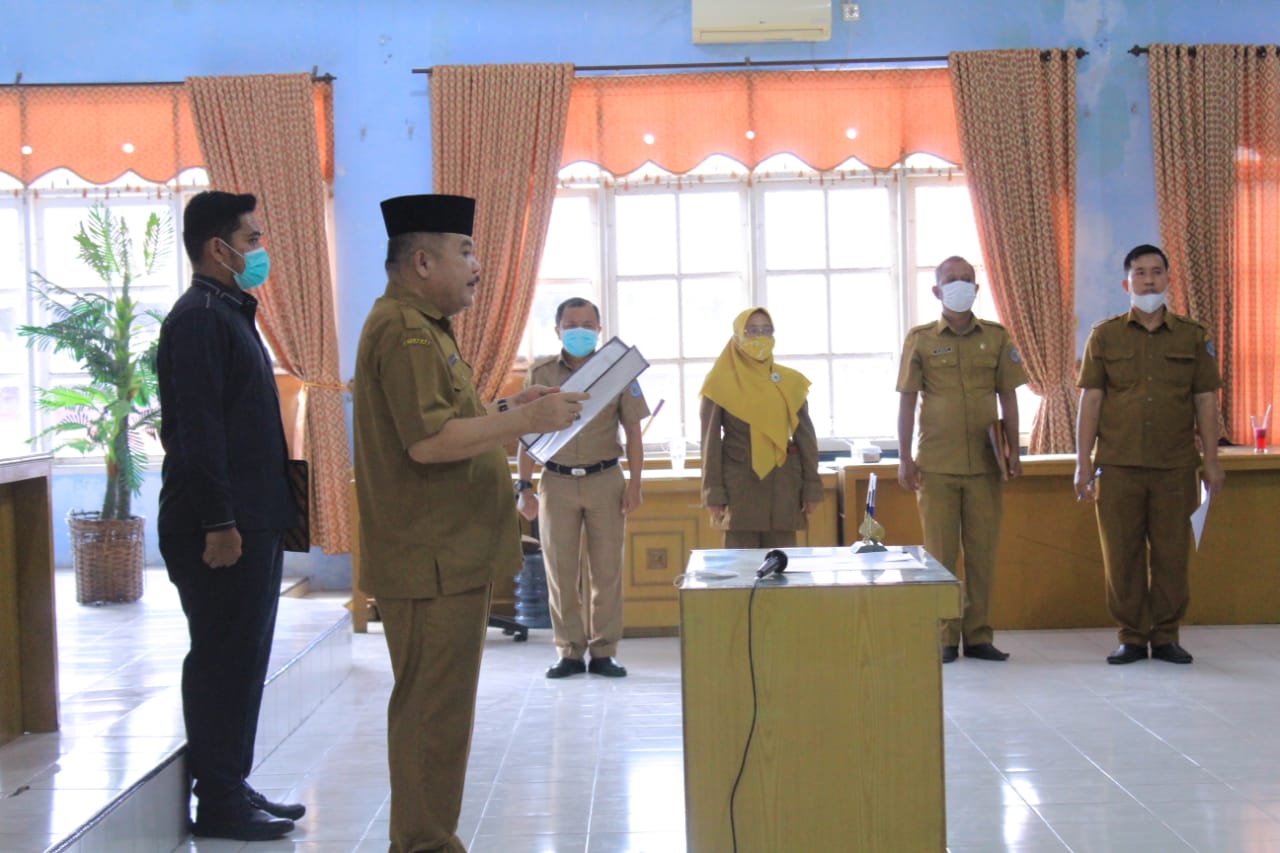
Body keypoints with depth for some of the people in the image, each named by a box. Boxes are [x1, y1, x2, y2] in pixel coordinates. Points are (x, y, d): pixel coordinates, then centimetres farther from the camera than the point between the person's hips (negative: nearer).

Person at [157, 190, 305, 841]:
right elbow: (196, 429, -20)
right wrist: (218, 524, -22)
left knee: (240, 660, 14)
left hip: (251, 522, 10)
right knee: (221, 660, -3)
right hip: (221, 528, -10)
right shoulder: (198, 319, -13)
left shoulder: (229, 313, 18)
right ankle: (219, 805, 5)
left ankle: (232, 788, 23)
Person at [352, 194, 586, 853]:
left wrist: (503, 410, 16)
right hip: (432, 559, -11)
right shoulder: (403, 330, -15)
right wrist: (523, 420, -19)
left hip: (446, 555, 11)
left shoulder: (421, 325, 19)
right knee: (434, 709, -5)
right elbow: (426, 441, -24)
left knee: (434, 706, 16)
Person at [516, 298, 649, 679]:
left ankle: (603, 652, 11)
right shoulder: (540, 373, 4)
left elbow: (633, 431, 6)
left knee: (607, 570, 2)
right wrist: (524, 487, 0)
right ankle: (569, 652, 12)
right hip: (556, 481, 0)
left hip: (605, 480, 0)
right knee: (560, 572, 3)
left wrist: (634, 483, -2)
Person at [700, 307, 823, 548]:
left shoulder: (790, 381, 9)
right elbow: (711, 441, 1)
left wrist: (812, 487, 4)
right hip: (739, 484, -2)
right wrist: (713, 492, -6)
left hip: (783, 483, 3)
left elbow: (805, 436, 10)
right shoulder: (721, 382, 1)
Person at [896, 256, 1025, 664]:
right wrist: (904, 458, -3)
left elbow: (1008, 397, 10)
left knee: (982, 551, 4)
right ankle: (944, 637, 9)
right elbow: (906, 401, 2)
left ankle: (977, 635, 12)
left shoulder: (996, 337, 7)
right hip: (936, 465, -1)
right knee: (940, 553, 2)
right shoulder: (920, 339, 2)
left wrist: (1014, 451, 4)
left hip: (984, 463, 2)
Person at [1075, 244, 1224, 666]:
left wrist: (1211, 459, 2)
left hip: (1175, 467, 0)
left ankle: (1166, 636, 14)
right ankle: (1131, 638, 12)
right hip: (1118, 467, 0)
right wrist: (1083, 463, -2)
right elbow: (1089, 402, 4)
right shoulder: (1104, 336, 6)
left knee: (1172, 554, 3)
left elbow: (1206, 401, 8)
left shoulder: (1192, 336, 8)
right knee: (1122, 554, 2)